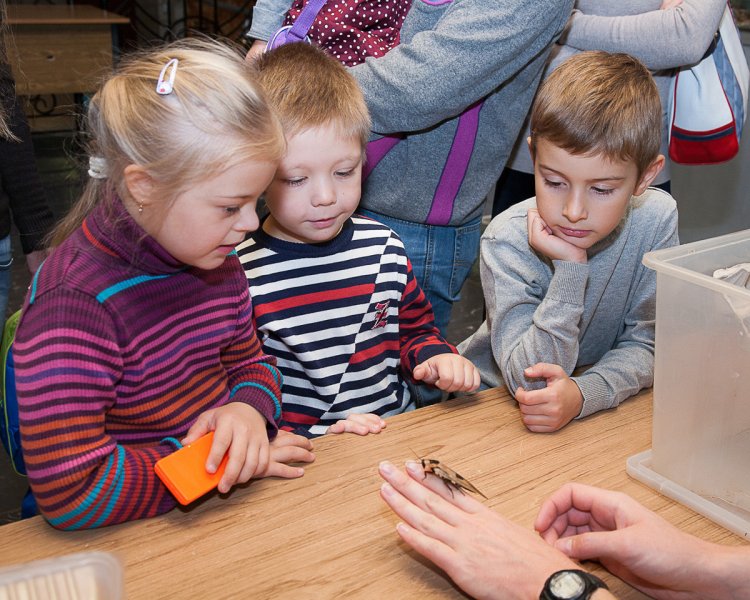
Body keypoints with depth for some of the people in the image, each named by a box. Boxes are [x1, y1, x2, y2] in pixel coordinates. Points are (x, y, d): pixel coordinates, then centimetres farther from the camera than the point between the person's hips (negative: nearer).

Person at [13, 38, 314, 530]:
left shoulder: (216, 261, 1)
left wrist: (249, 408, -9)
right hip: (130, 542, -3)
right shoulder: (75, 304, -24)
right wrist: (214, 463, -19)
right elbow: (70, 492, -26)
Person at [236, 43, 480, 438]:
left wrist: (436, 358, -1)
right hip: (308, 455, -5)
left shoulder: (384, 248, 5)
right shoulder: (242, 274, -10)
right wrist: (311, 435, -19)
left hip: (402, 429, 5)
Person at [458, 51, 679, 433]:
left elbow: (645, 345, -9)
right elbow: (529, 381, -22)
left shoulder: (656, 220, -12)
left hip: (600, 403, 2)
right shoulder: (508, 240, -21)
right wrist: (570, 268, -30)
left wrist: (583, 393, -28)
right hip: (495, 400, -2)